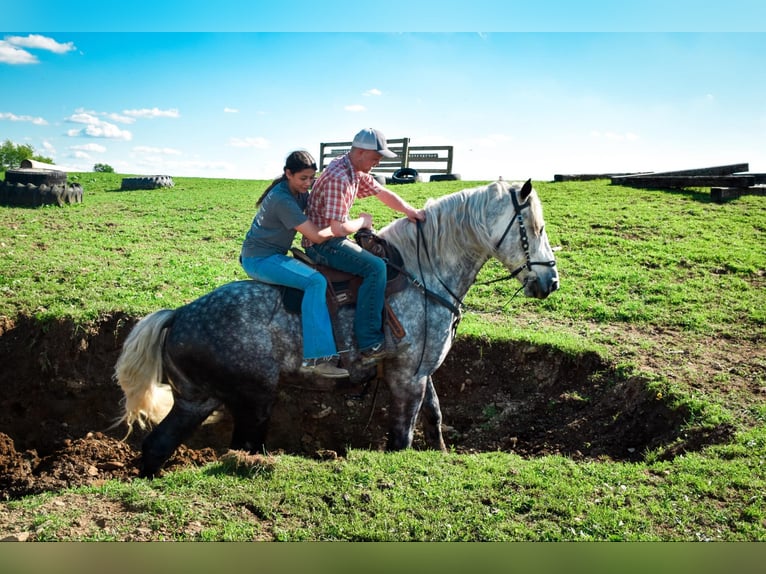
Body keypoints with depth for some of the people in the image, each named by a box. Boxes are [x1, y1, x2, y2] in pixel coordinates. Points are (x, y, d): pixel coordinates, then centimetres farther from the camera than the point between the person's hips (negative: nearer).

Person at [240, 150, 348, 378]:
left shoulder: (299, 192, 7)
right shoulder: (283, 200, -22)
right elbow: (317, 236, -24)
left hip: (270, 256, 10)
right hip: (259, 260, -10)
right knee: (315, 281, -26)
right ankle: (316, 358, -29)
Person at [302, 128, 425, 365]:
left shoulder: (357, 171, 6)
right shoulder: (338, 178, -25)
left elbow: (382, 192, 14)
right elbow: (338, 228, -28)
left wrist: (410, 211, -2)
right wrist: (362, 221, -9)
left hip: (333, 238, 11)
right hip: (322, 244, -11)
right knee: (375, 268, -25)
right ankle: (369, 343, -23)